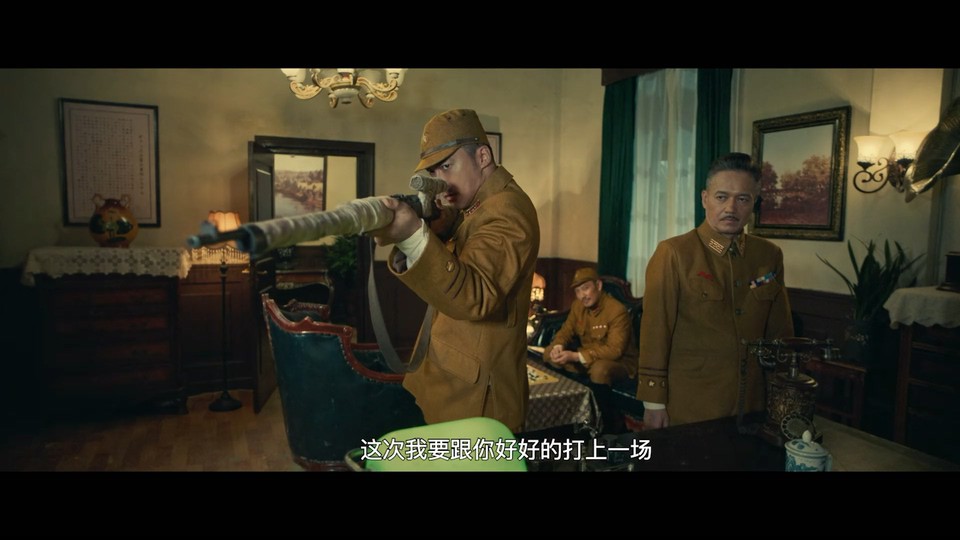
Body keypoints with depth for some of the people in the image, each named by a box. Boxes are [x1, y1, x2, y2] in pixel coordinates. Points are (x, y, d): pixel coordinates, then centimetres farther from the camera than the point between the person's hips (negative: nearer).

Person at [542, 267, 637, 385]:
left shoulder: (617, 311, -22)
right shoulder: (578, 306, 1)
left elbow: (614, 350, -29)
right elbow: (566, 331, 9)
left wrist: (576, 357, -33)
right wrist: (558, 347, -17)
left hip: (619, 362, -7)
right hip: (586, 359, 7)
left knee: (600, 369, -40)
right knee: (549, 352, -5)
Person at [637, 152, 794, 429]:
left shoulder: (770, 256, 3)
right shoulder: (673, 253, -12)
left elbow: (780, 332, 10)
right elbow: (655, 331, -13)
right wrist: (653, 403, -12)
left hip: (751, 404, 5)